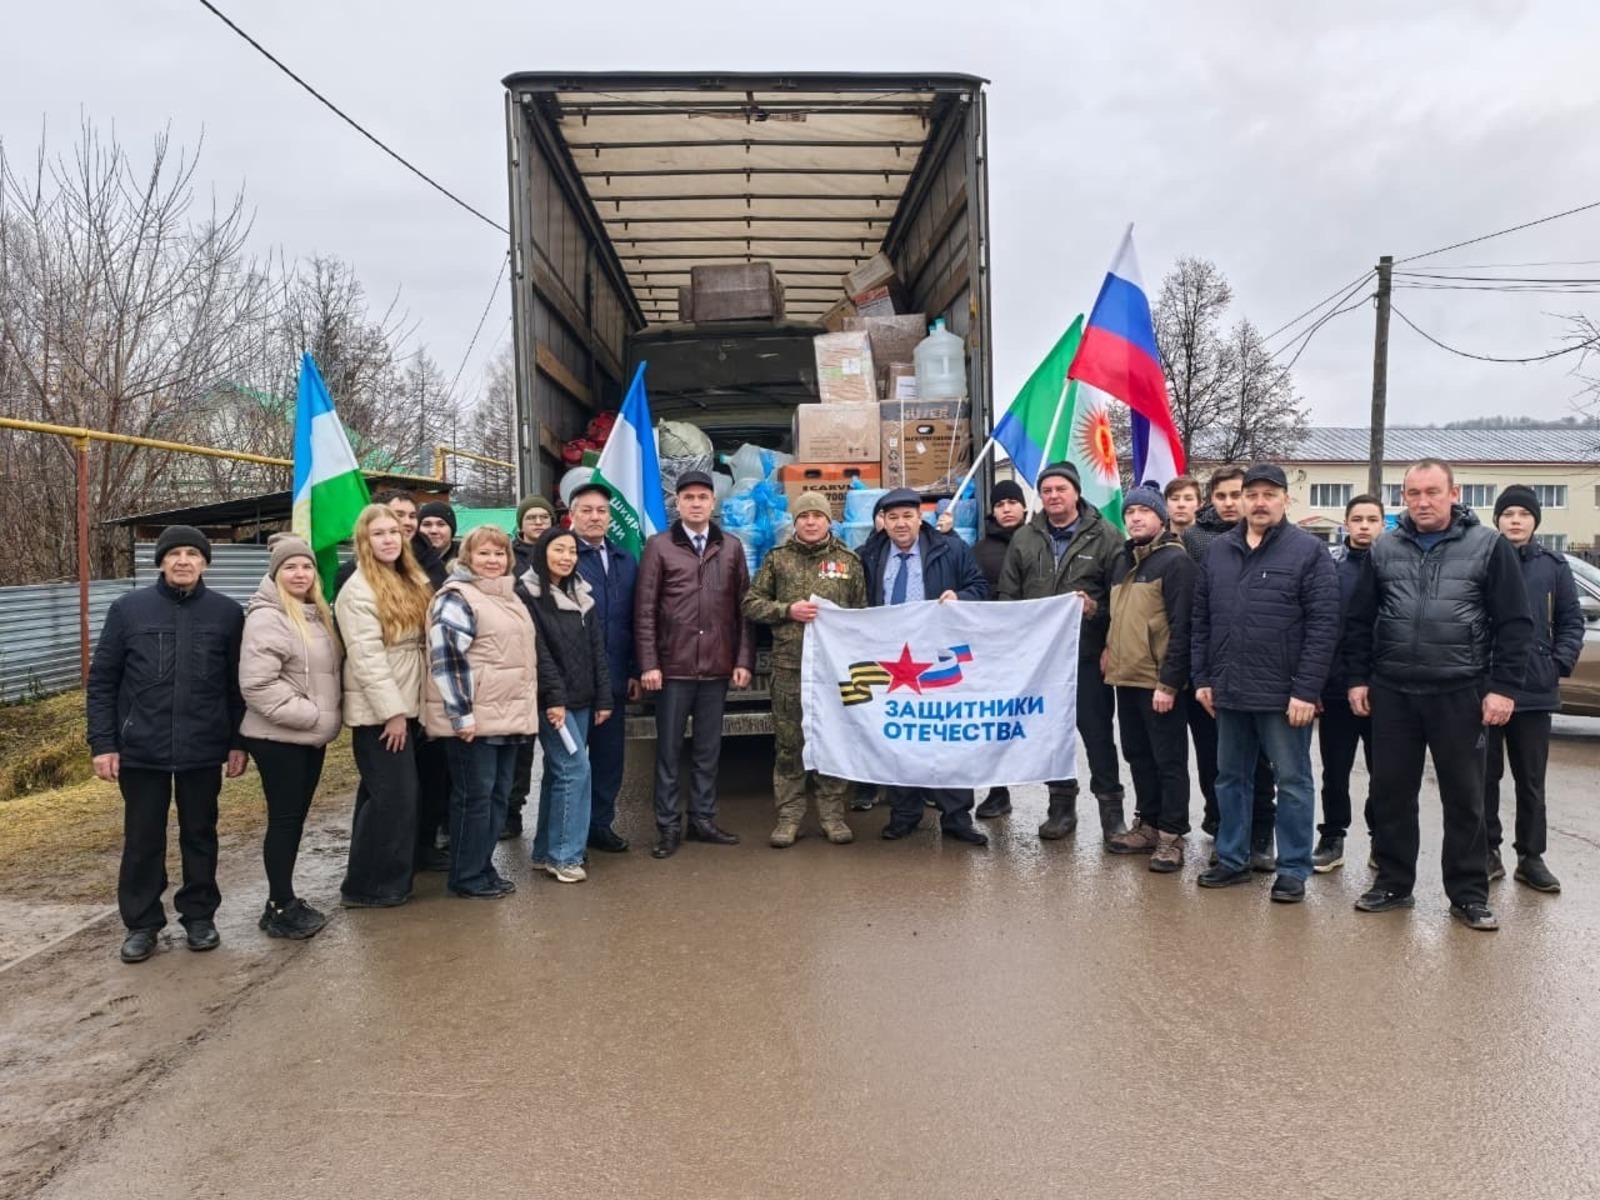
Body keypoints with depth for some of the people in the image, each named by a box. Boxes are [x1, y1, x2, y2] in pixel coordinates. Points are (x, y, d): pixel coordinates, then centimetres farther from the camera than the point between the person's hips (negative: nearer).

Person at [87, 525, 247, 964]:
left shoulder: (227, 612, 0)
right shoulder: (128, 608, -1)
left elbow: (239, 685, 3)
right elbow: (101, 681, 1)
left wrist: (238, 742, 2)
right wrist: (102, 743, -3)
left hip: (204, 750, 0)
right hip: (141, 750, 0)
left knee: (200, 835, 12)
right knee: (142, 839, 10)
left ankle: (199, 915, 26)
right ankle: (141, 923, 24)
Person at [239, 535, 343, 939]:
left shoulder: (317, 614, 12)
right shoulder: (266, 618, -15)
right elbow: (257, 684, -23)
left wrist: (325, 715, 10)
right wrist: (308, 714, -20)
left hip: (311, 736, 8)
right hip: (278, 737, -8)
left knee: (297, 817, 13)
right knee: (284, 819, -2)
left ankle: (284, 901, 23)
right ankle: (281, 909, 8)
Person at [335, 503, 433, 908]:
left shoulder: (411, 582, 13)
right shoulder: (358, 591, -13)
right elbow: (367, 657, -19)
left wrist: (403, 708, 12)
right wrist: (391, 711, -20)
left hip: (405, 706, 8)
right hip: (378, 711, -8)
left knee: (384, 795, 15)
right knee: (393, 795, -5)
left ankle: (387, 877, 24)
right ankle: (365, 886, 6)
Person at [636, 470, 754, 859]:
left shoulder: (731, 547, 7)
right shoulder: (659, 546, 0)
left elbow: (744, 607, 7)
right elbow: (645, 610, -3)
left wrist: (744, 660, 1)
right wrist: (648, 664, -8)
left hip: (717, 667, 2)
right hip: (673, 666, -2)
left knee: (708, 749, 11)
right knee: (668, 749, 6)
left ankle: (703, 819, 23)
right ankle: (668, 827, 15)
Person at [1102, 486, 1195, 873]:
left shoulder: (1175, 560, -10)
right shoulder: (1123, 562, 16)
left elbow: (1181, 627, -15)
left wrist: (1169, 681, -18)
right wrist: (1111, 652, 12)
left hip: (1159, 681, -8)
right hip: (1126, 678, 8)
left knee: (1169, 760, 1)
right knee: (1138, 756, 15)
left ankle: (1171, 836, 8)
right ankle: (1146, 825, 26)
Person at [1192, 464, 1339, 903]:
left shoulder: (1308, 552, -6)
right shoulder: (1218, 551, 9)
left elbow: (1323, 627, -11)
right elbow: (1201, 621, 12)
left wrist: (1306, 690, -16)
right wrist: (1202, 678, 7)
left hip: (1284, 695, -5)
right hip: (1228, 691, 5)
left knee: (1293, 782, 5)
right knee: (1231, 778, 14)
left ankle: (1293, 870, 16)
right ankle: (1232, 858, 27)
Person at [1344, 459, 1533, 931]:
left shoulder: (1489, 547, -2)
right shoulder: (1384, 549, 6)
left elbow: (1515, 624, -3)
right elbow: (1359, 620, 10)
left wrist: (1503, 687, -10)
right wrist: (1357, 679, 5)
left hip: (1460, 694, -2)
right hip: (1392, 692, 3)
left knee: (1464, 797, 6)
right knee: (1390, 793, 9)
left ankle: (1469, 894, 18)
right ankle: (1393, 883, 22)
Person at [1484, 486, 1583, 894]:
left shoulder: (1554, 567, 7)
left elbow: (1571, 622, 8)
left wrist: (1560, 664, -4)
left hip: (1535, 692, 2)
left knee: (1531, 780, 9)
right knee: (1485, 776, 7)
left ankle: (1531, 856, 18)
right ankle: (1488, 851, 18)